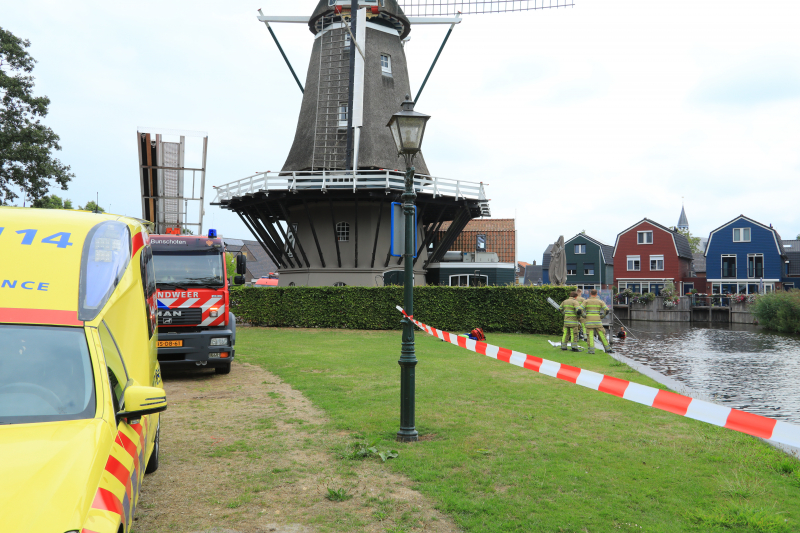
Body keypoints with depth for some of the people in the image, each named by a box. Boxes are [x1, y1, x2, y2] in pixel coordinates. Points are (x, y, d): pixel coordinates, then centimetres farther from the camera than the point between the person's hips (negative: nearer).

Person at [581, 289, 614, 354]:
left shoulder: (586, 301, 1)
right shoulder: (600, 301, 4)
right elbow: (607, 310, -4)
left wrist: (584, 315, 8)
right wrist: (602, 316, 11)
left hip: (589, 321, -1)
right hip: (597, 321, 1)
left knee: (590, 335, -1)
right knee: (602, 335, 6)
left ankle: (591, 350, -10)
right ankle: (607, 349, 10)